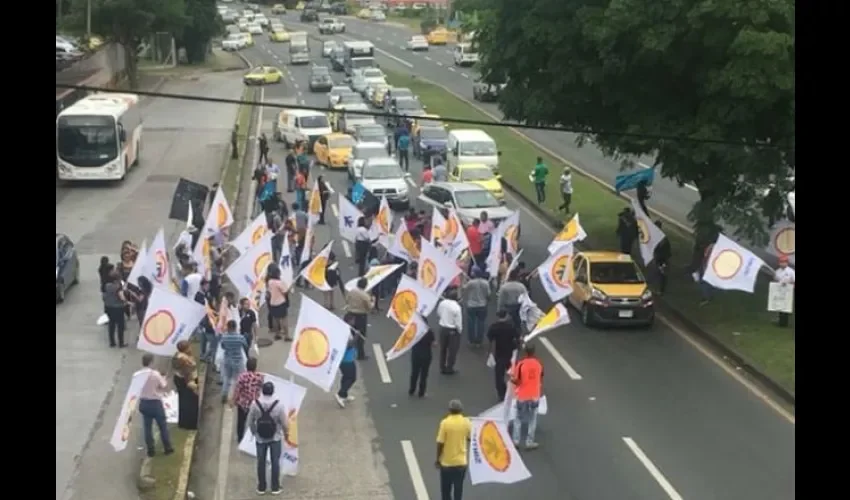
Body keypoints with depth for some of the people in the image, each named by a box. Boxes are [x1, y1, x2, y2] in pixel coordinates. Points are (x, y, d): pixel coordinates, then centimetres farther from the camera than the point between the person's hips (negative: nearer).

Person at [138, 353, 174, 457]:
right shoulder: (155, 374, -20)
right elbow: (164, 386, -9)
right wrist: (163, 379, 12)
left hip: (143, 403, 3)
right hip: (155, 403, -3)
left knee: (147, 427, 14)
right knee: (163, 426, 12)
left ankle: (151, 450, 18)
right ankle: (168, 448, 20)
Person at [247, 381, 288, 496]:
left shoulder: (255, 404, -15)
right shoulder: (278, 404, -19)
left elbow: (250, 422, -6)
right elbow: (284, 423, -11)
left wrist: (254, 432, 13)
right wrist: (285, 433, 8)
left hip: (260, 438, 1)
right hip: (275, 437, -1)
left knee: (261, 462, 14)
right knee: (275, 462, 12)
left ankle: (261, 487, 22)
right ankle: (275, 487, 18)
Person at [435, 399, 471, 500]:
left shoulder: (445, 422, -14)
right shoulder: (466, 422, -6)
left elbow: (440, 443, -12)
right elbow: (470, 438, 6)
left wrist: (438, 459, -1)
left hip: (446, 462, -2)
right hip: (461, 461, 2)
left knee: (445, 490, 11)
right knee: (458, 489, 10)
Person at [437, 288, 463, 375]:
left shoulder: (442, 303, -8)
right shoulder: (457, 307, -24)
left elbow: (438, 314, 7)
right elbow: (458, 322, -19)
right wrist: (459, 330, -2)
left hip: (442, 328, 6)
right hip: (453, 330, -6)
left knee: (443, 349, 19)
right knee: (452, 350, 9)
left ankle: (442, 368, 28)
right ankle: (449, 369, 14)